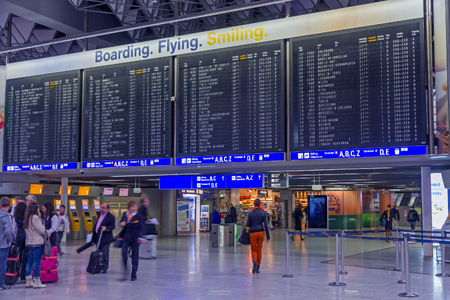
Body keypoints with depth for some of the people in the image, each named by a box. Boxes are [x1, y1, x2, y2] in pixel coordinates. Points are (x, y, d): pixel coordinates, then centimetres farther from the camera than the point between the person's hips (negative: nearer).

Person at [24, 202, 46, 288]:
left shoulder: (27, 218, 11)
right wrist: (46, 234, 6)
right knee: (37, 261, -4)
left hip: (29, 242, 9)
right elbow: (42, 230, -15)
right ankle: (37, 282, -1)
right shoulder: (35, 218, -15)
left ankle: (29, 282, 16)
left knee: (30, 261, 12)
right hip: (37, 242, -9)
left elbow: (27, 230, 10)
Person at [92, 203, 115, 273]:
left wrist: (106, 228, -34)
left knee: (105, 254, -4)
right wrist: (94, 232, 24)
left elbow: (113, 226, -18)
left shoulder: (110, 217, -12)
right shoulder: (100, 214, 12)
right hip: (98, 237, 8)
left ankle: (104, 268, 3)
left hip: (105, 238, -8)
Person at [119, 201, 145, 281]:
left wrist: (140, 236, -17)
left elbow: (142, 227, -4)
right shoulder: (125, 214, 6)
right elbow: (122, 222, 20)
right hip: (126, 237, 3)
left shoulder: (139, 216, -5)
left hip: (134, 238, -2)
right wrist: (122, 224, -4)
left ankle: (133, 275, 15)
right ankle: (125, 272, 5)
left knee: (135, 256, 4)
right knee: (124, 254, -11)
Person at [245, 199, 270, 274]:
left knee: (254, 250, 7)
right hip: (261, 232, 1)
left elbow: (248, 224, -2)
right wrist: (268, 237, 1)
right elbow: (266, 225, -3)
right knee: (259, 250, 13)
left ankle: (254, 261, -24)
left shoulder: (250, 213, -4)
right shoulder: (264, 213, -2)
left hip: (252, 232, -1)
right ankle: (258, 268, 16)